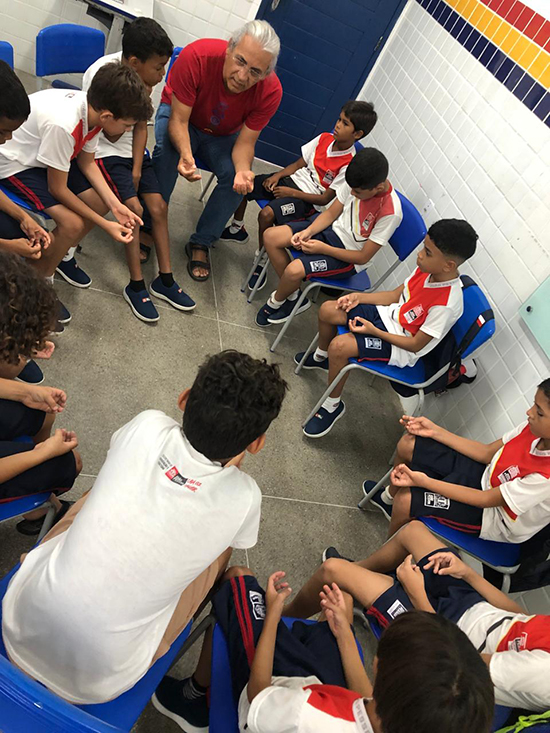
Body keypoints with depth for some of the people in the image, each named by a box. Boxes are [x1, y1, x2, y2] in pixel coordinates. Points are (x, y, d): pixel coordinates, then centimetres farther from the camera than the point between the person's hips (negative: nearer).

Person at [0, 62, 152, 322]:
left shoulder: (93, 108, -14)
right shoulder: (63, 125, -37)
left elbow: (86, 163, 0)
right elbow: (57, 189, -26)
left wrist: (115, 205, -12)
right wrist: (105, 225, -22)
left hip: (44, 152, 8)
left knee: (100, 202, 0)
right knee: (72, 224, -22)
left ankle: (58, 252, 21)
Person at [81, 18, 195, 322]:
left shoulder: (142, 75, -6)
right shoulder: (100, 77, -23)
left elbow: (140, 126, 2)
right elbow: (110, 133, -20)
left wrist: (137, 169, -5)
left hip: (132, 149, 6)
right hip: (104, 151, -6)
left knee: (158, 206, -6)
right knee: (134, 208, -20)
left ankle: (165, 280, 2)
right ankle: (136, 286, -11)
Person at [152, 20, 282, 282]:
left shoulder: (270, 91, -28)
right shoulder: (197, 55, -34)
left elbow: (245, 142, -22)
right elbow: (178, 120, -30)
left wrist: (243, 170, -45)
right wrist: (186, 154, -51)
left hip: (222, 136, 2)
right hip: (179, 114, -2)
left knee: (236, 179, -25)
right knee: (167, 151, -34)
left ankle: (201, 243, -5)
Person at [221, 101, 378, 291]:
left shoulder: (349, 166, -19)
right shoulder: (325, 138, 0)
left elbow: (325, 199, -17)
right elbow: (299, 164, 9)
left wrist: (291, 193, -18)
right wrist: (277, 175, -8)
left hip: (308, 200, -7)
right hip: (293, 179, 7)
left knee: (267, 214, -31)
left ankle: (261, 261, -8)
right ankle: (237, 230, 23)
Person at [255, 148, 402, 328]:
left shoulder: (391, 212, -27)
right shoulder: (356, 181, -13)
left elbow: (363, 257, -20)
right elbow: (331, 213, 1)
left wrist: (323, 248, -22)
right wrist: (308, 231, -16)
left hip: (349, 255, -6)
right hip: (332, 228, 7)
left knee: (294, 270, -29)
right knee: (271, 237, -8)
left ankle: (275, 303, 9)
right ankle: (293, 297, 7)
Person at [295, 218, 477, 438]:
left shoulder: (447, 304, -31)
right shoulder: (427, 268, -10)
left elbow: (416, 345, -23)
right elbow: (396, 295, 6)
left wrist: (374, 331, -22)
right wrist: (359, 297, -3)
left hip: (401, 346, -8)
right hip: (390, 315, 8)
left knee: (339, 346, -27)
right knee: (328, 310, 1)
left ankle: (333, 405, -2)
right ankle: (321, 356, 33)